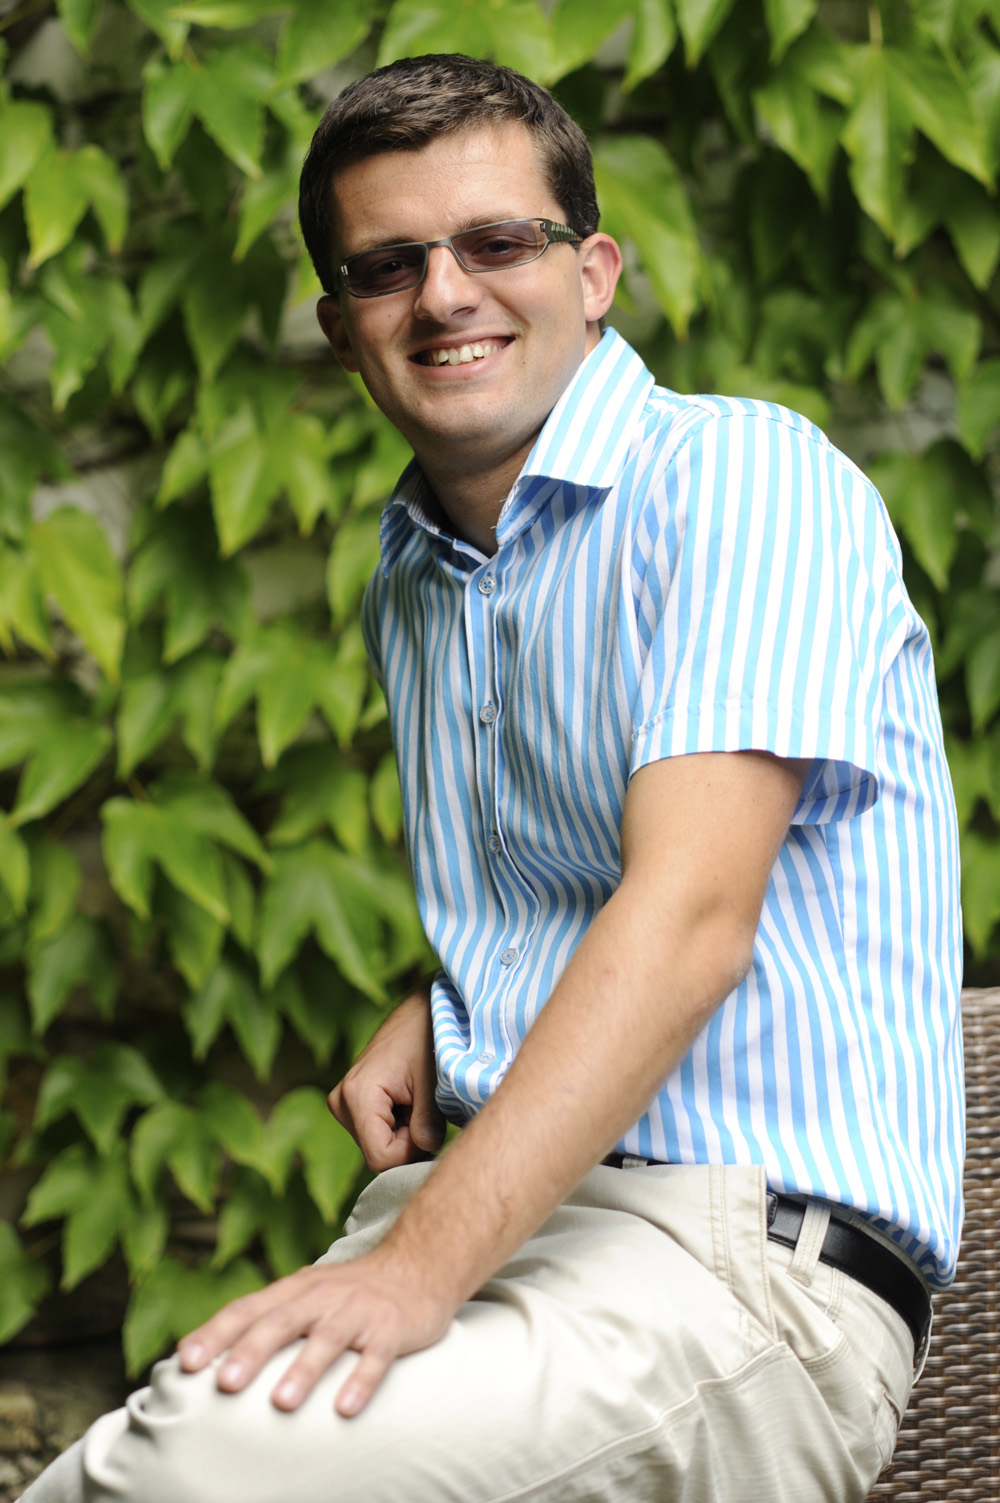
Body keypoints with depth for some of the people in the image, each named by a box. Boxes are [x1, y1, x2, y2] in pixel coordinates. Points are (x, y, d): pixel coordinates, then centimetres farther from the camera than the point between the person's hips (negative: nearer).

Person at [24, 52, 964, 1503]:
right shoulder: (408, 588, 19)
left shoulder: (744, 479, -8)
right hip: (508, 1206, 7)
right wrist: (430, 1021, 10)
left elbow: (693, 912, -20)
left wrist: (419, 1267, -27)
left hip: (748, 1249, -7)